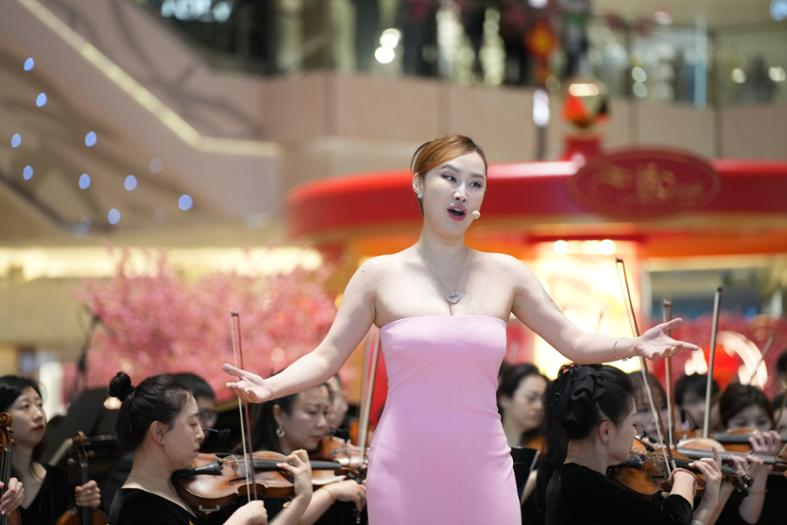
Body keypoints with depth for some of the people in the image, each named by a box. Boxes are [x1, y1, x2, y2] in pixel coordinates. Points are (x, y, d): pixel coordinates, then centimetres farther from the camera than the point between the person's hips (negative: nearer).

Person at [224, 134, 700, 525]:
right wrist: (271, 387, -17)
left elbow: (575, 342, 7)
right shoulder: (380, 275, 1)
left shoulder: (506, 274, 6)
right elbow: (327, 358, 1)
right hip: (404, 471, -1)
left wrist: (633, 346, -11)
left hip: (483, 471, 1)